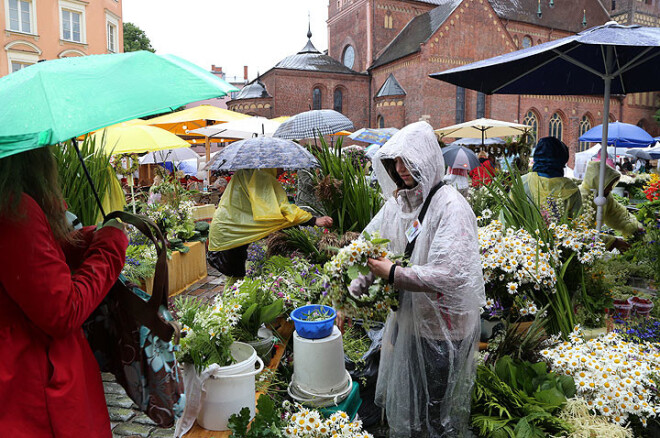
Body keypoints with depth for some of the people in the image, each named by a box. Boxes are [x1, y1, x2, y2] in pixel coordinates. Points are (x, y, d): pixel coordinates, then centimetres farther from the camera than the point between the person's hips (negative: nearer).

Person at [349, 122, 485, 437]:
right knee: (402, 400, 25)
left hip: (441, 329, -7)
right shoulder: (398, 201, 2)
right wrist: (362, 280, -8)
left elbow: (450, 274, -29)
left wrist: (393, 274, -25)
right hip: (406, 319, 7)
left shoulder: (451, 207, -21)